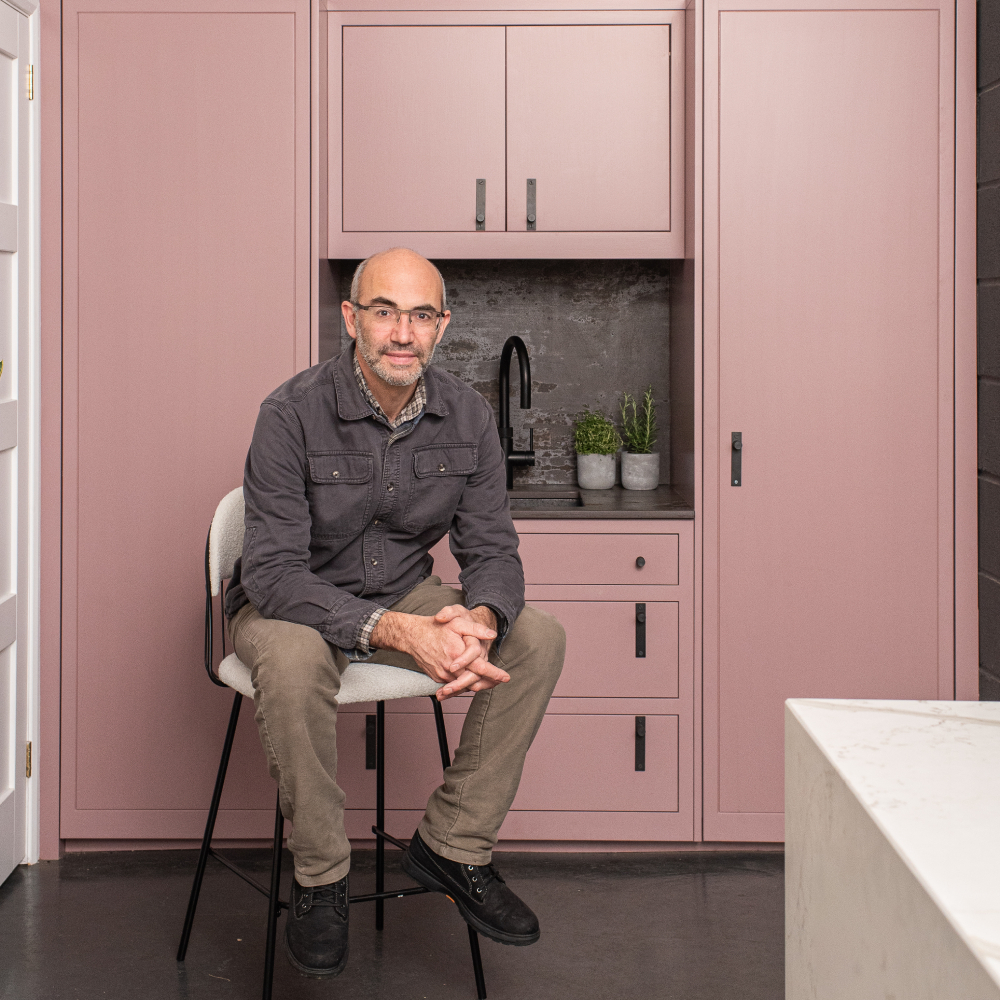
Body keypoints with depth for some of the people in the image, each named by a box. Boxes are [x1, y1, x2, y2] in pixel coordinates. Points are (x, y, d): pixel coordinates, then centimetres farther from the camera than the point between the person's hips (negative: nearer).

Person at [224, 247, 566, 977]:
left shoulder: (467, 416, -7)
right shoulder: (294, 414, -22)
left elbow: (493, 549, -5)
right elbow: (273, 572, -27)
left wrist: (479, 621, -30)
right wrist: (395, 631, -40)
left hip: (406, 598, 5)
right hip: (294, 602, -4)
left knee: (539, 638, -16)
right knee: (294, 659, -38)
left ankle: (453, 846, -4)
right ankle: (321, 878, -16)